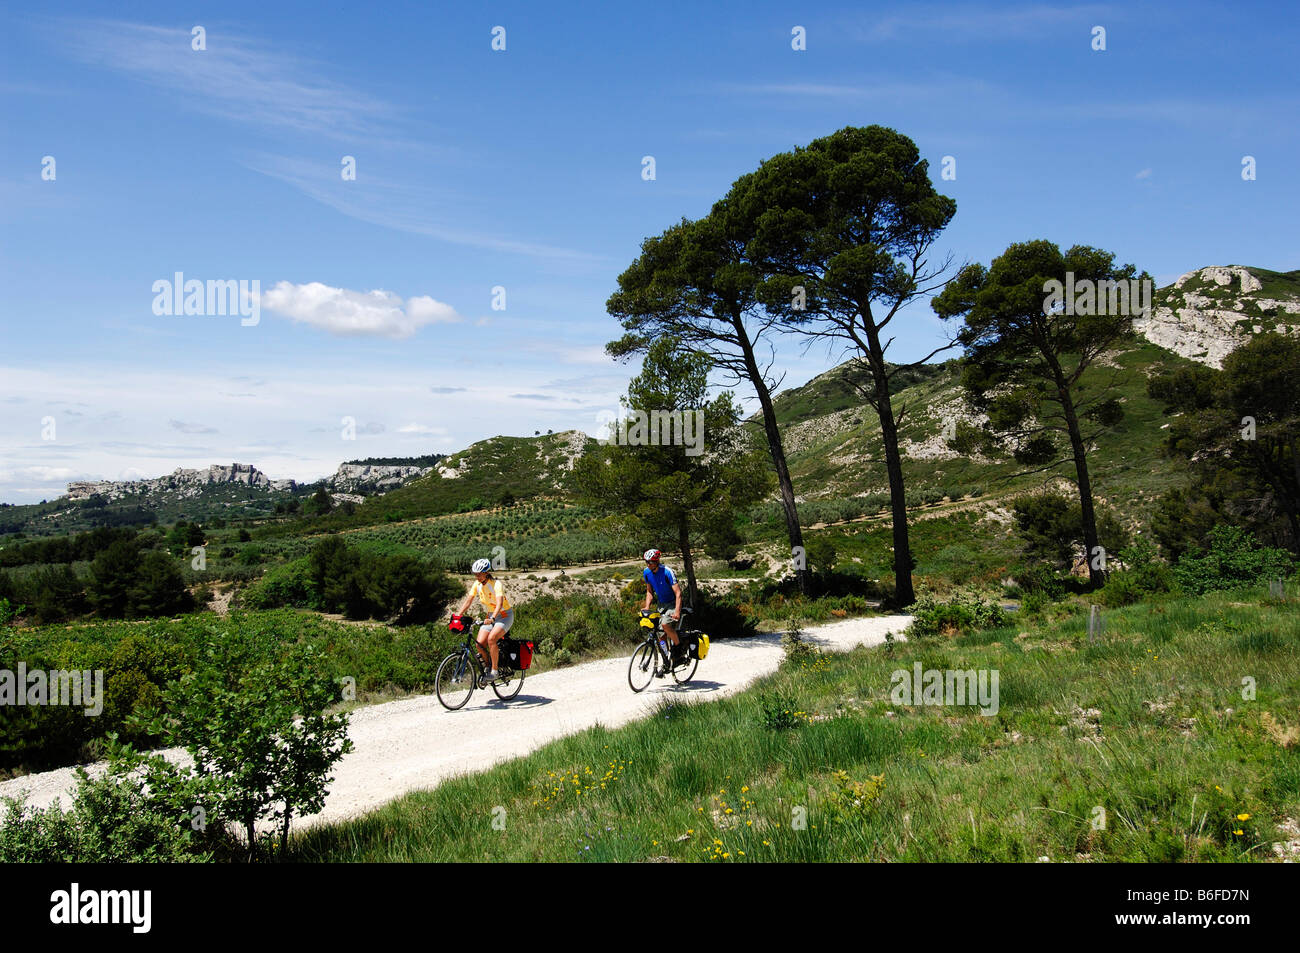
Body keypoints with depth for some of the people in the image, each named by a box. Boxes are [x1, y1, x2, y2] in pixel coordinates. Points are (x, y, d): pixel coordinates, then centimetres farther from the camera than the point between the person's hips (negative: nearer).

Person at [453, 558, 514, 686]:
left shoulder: (496, 584, -23)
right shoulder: (477, 584, -3)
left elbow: (499, 603, -36)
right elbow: (468, 600, -4)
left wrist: (492, 618, -52)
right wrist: (458, 615, -17)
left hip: (505, 615, -6)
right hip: (490, 617, 6)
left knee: (491, 639, -29)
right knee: (480, 643, -12)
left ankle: (494, 671, -18)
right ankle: (488, 667, 12)